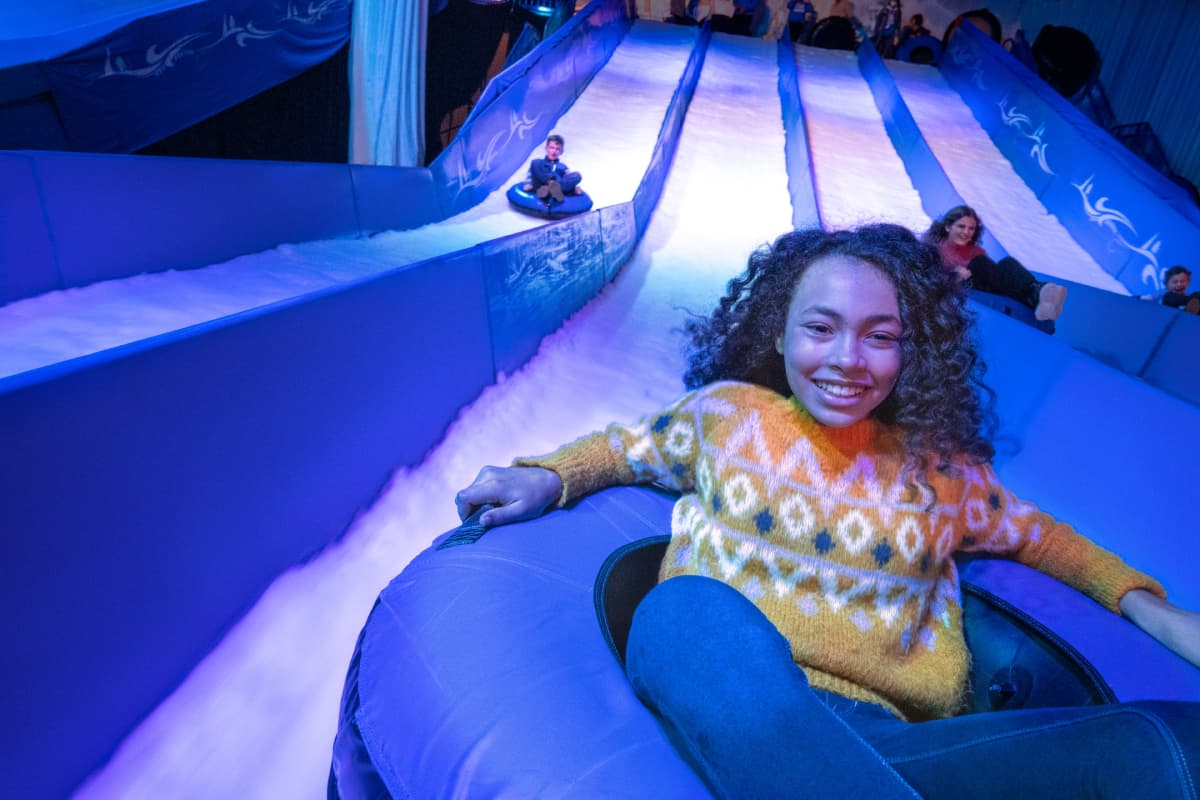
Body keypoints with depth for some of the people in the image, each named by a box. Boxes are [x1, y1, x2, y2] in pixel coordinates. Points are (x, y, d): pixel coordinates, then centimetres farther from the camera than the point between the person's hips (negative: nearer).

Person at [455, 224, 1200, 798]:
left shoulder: (938, 464, 15)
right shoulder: (726, 411, 11)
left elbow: (1035, 533, 31)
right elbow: (628, 446, 24)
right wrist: (548, 477, 6)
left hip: (884, 739, 1)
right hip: (717, 706, 0)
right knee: (691, 604, -39)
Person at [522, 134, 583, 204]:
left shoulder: (563, 166, 33)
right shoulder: (539, 163, 27)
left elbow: (569, 177, 18)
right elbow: (531, 174, 13)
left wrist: (575, 187, -4)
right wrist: (528, 184, -10)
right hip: (541, 186, -2)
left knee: (577, 175, -22)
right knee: (535, 162, -23)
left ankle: (556, 188, -49)